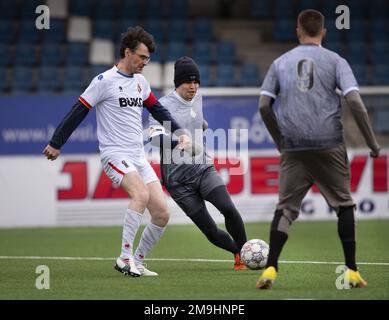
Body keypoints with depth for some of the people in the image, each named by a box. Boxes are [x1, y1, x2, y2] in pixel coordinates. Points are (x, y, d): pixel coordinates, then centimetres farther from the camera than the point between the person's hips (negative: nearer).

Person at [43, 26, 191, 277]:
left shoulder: (140, 81, 13)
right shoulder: (105, 81, -8)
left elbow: (157, 110, 27)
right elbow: (78, 112, -5)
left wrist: (179, 132, 17)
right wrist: (56, 143, -3)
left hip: (139, 157, 7)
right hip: (115, 155, -7)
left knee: (162, 213, -2)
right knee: (141, 194, -32)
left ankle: (137, 262, 13)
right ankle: (125, 258, -26)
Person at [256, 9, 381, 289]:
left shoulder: (280, 62, 10)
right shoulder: (335, 61, 3)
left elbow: (264, 106, 5)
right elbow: (354, 101, -8)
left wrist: (279, 140, 19)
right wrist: (372, 142, -1)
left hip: (293, 147, 1)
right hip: (330, 146, -1)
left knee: (285, 208, 6)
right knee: (344, 204, 11)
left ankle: (271, 269, -9)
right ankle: (352, 271, 7)